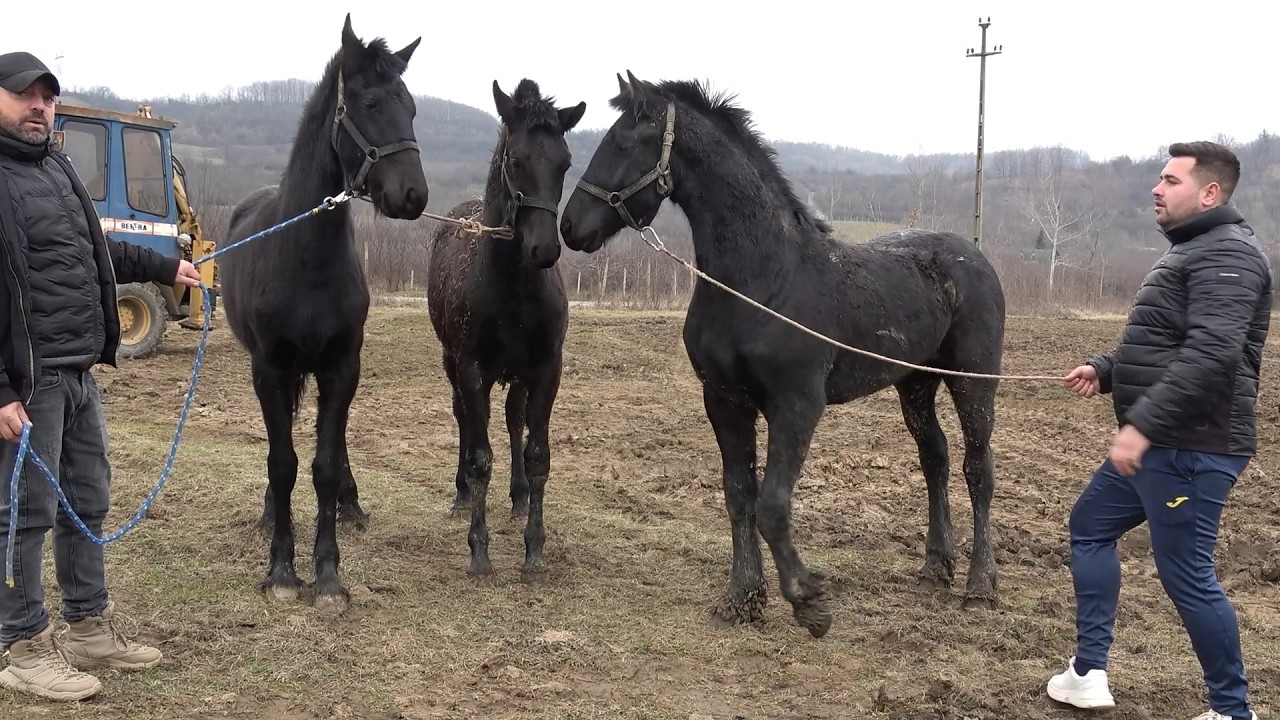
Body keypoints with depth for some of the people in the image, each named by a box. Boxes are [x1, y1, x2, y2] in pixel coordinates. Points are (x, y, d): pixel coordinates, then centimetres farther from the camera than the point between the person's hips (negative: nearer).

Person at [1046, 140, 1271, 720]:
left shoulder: (1226, 254, -16)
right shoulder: (1193, 251, 18)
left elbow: (1211, 354, -28)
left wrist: (1143, 424, -30)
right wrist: (1105, 370, 9)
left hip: (1191, 449, -11)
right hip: (1158, 443, 11)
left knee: (1186, 575, -4)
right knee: (1090, 526, 18)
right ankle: (1088, 673, 24)